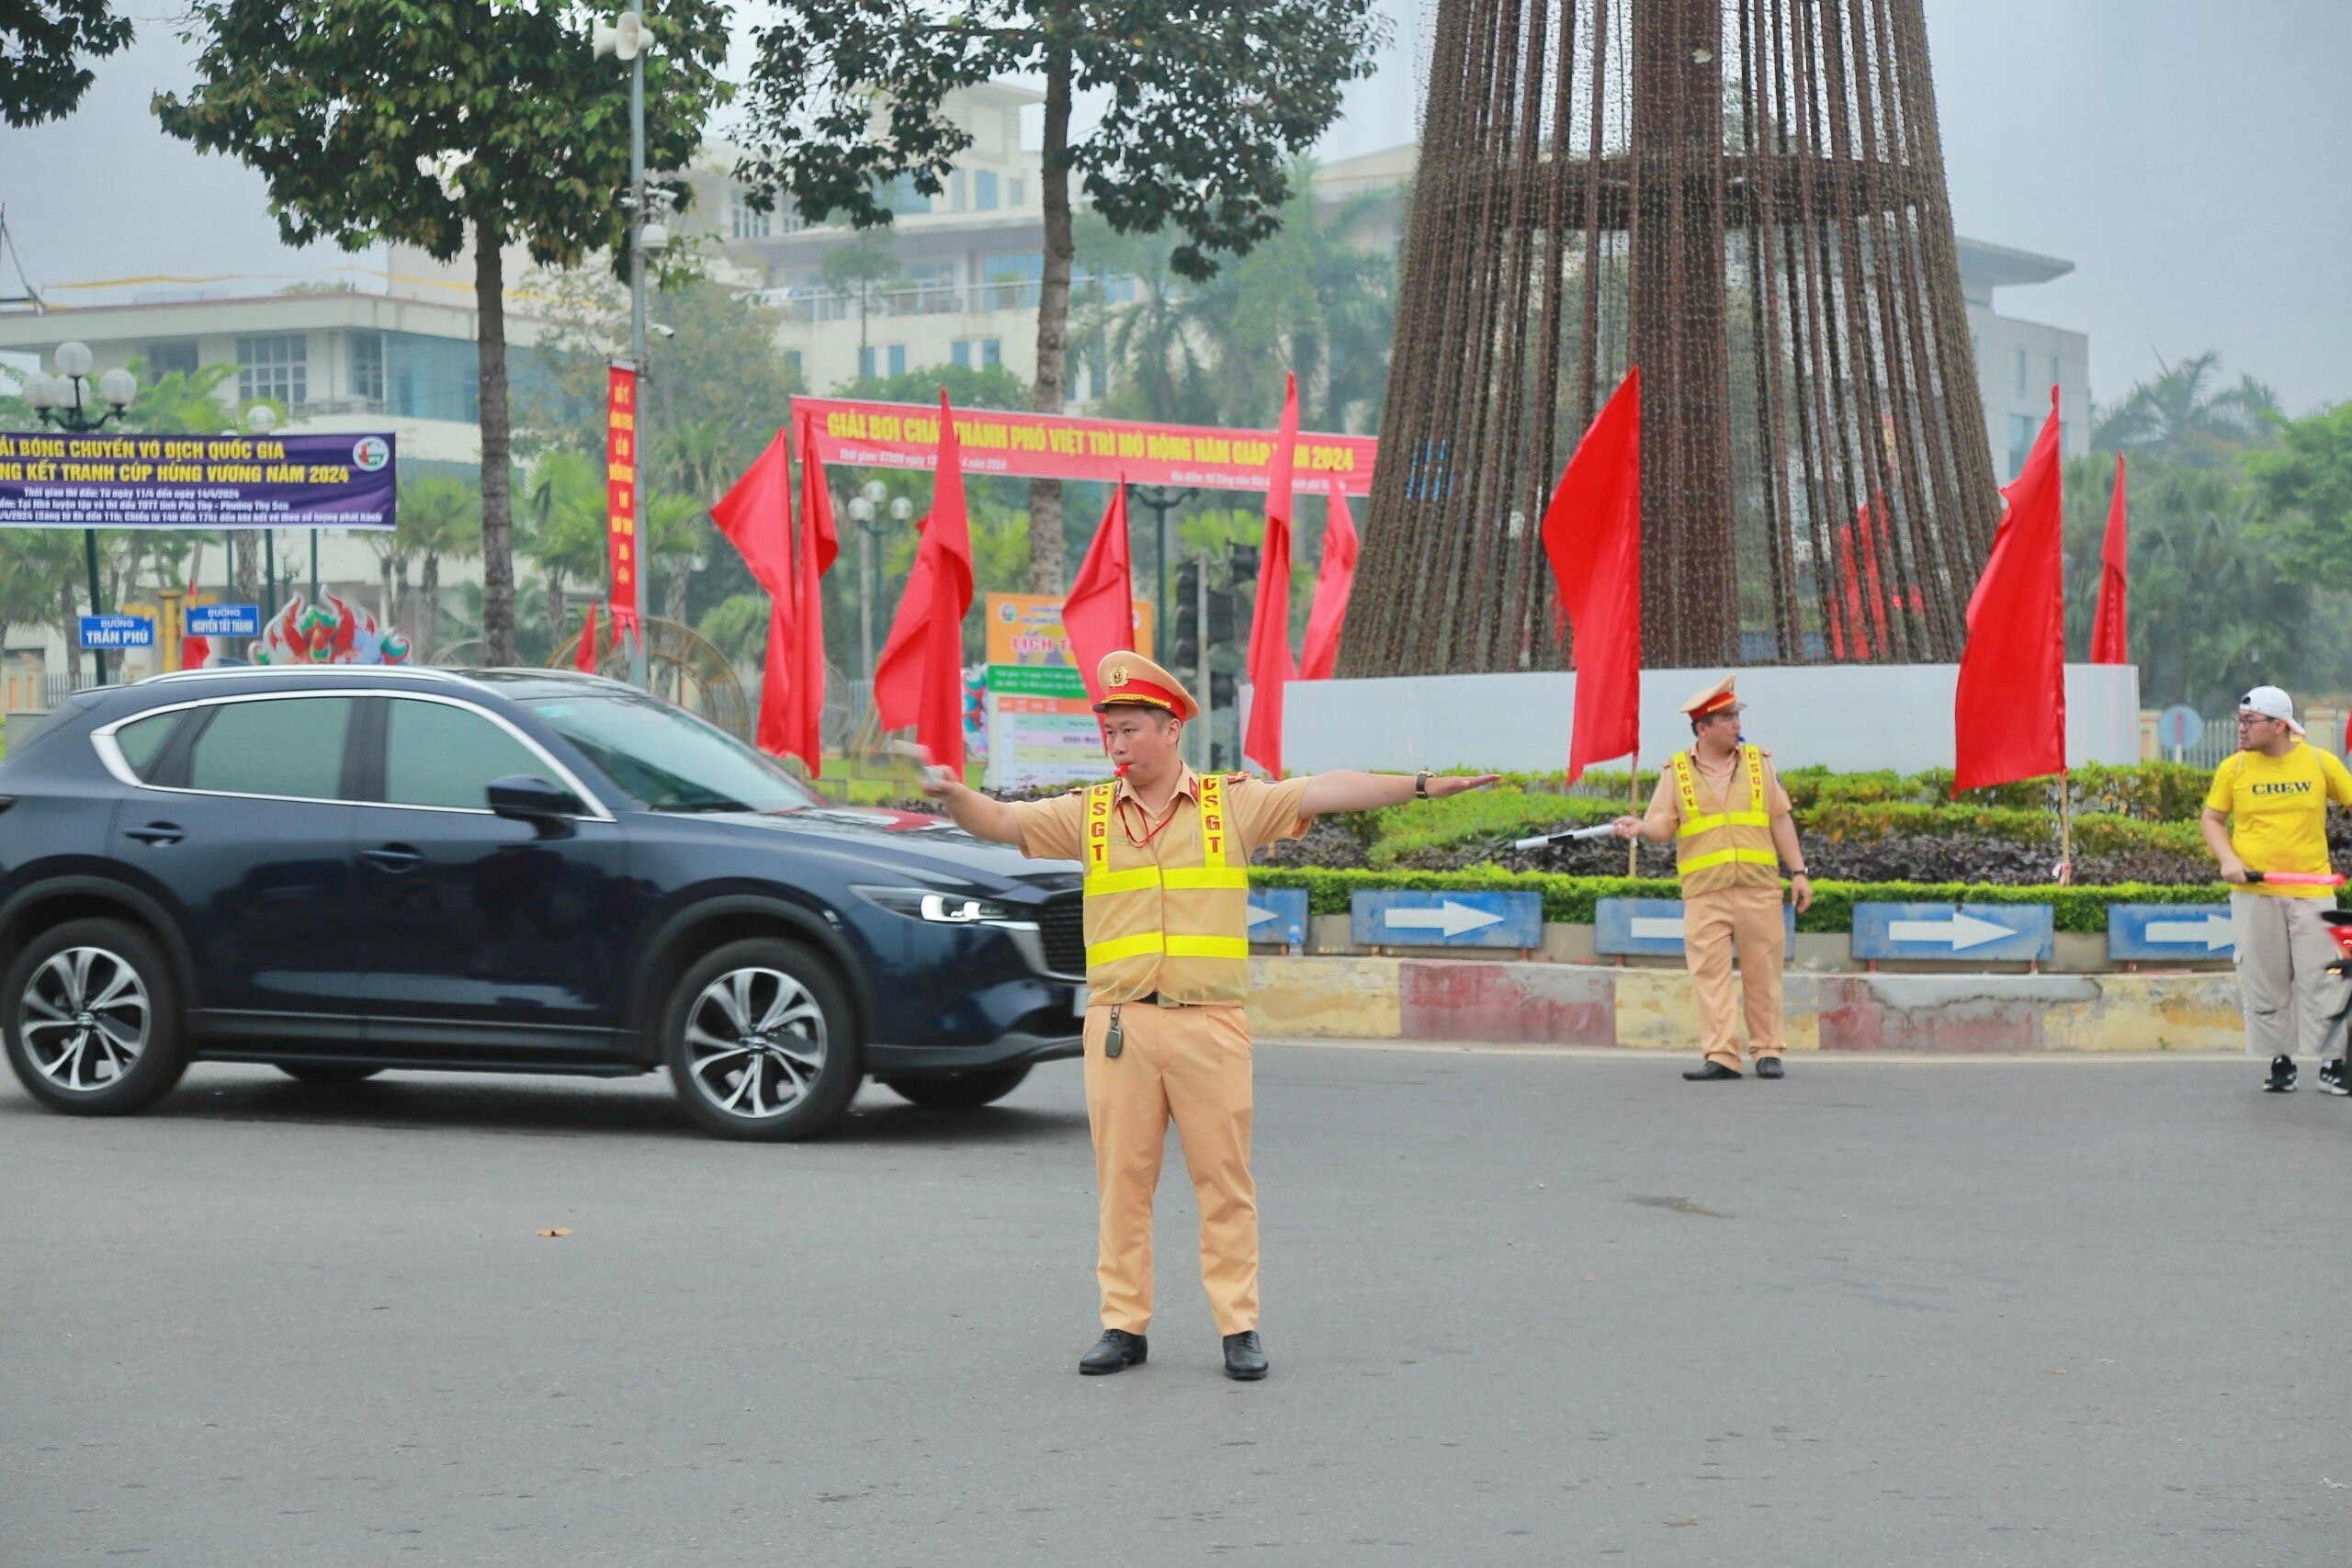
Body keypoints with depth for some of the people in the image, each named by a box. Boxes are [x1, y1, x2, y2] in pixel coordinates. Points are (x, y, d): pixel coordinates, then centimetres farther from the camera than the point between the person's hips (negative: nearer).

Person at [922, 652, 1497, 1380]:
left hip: (1210, 1025, -2)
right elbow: (1002, 821, 3)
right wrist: (953, 796, -18)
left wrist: (1423, 786, -9)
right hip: (1120, 1024, 2)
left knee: (1224, 1180, 1)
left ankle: (1239, 1328, 7)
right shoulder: (1089, 814, 9)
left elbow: (1325, 792, -2)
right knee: (1122, 1180, 5)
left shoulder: (1233, 803, 4)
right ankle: (1124, 1326, 12)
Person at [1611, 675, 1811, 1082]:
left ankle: (1767, 1052, 11)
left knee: (1762, 973, 2)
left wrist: (1798, 871, 7)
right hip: (1705, 892, -1)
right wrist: (1641, 827, -21)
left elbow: (1781, 819, 12)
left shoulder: (1758, 762, 12)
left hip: (1759, 888, 1)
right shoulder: (1677, 771, 7)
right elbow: (1664, 826, 2)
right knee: (1710, 974, -6)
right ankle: (1720, 1057, -5)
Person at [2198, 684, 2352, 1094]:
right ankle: (2280, 1062, 14)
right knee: (2264, 981, 3)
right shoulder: (2233, 768, 3)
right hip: (2253, 893, 1)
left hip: (2311, 889, -1)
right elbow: (2212, 819, 12)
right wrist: (2228, 859, -5)